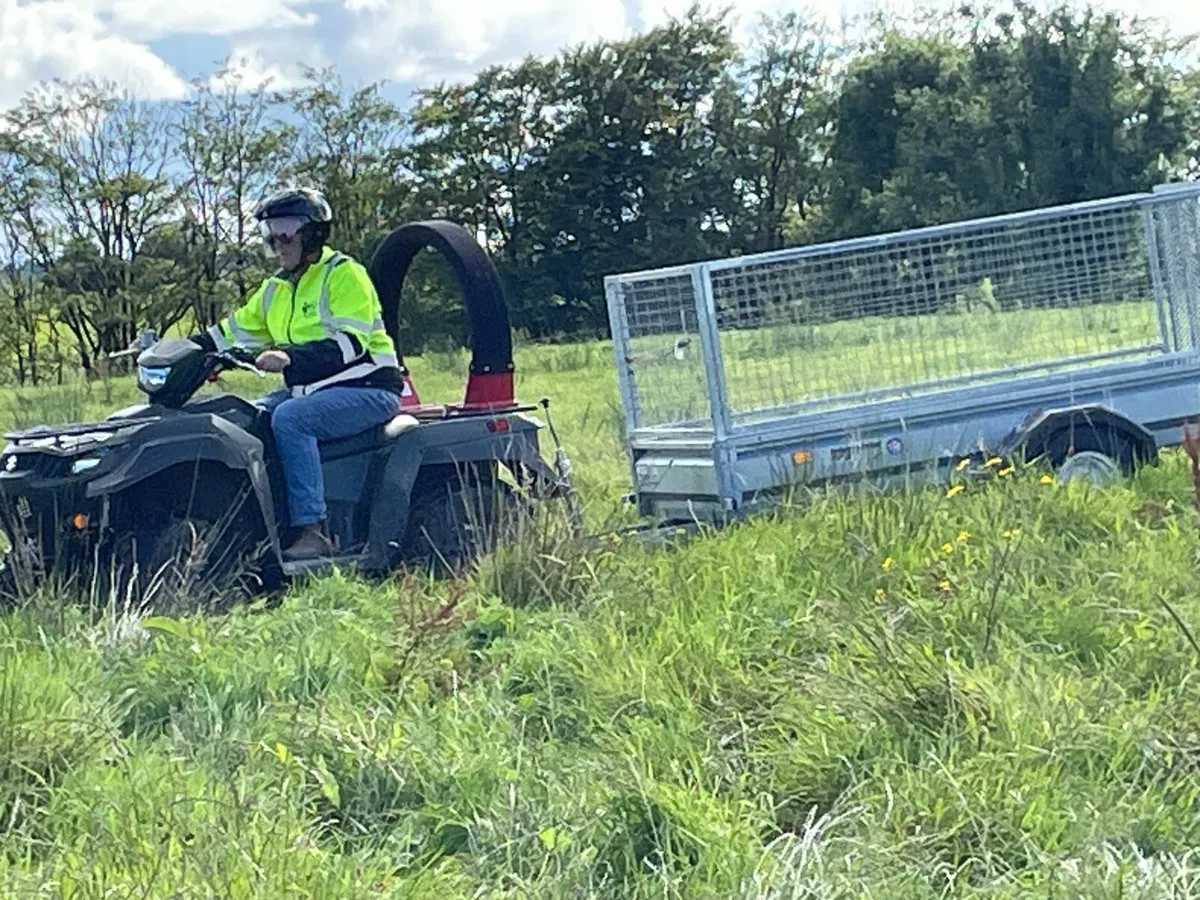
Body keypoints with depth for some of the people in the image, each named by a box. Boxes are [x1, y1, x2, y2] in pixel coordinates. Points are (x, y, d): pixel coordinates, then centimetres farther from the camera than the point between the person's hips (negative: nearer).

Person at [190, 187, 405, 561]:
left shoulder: (344, 274, -9)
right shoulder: (276, 289, 17)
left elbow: (349, 341, -22)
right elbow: (236, 330, 19)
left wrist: (291, 358, -34)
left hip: (366, 388, -8)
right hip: (309, 390, 8)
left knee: (289, 418, -32)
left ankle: (312, 530, -35)